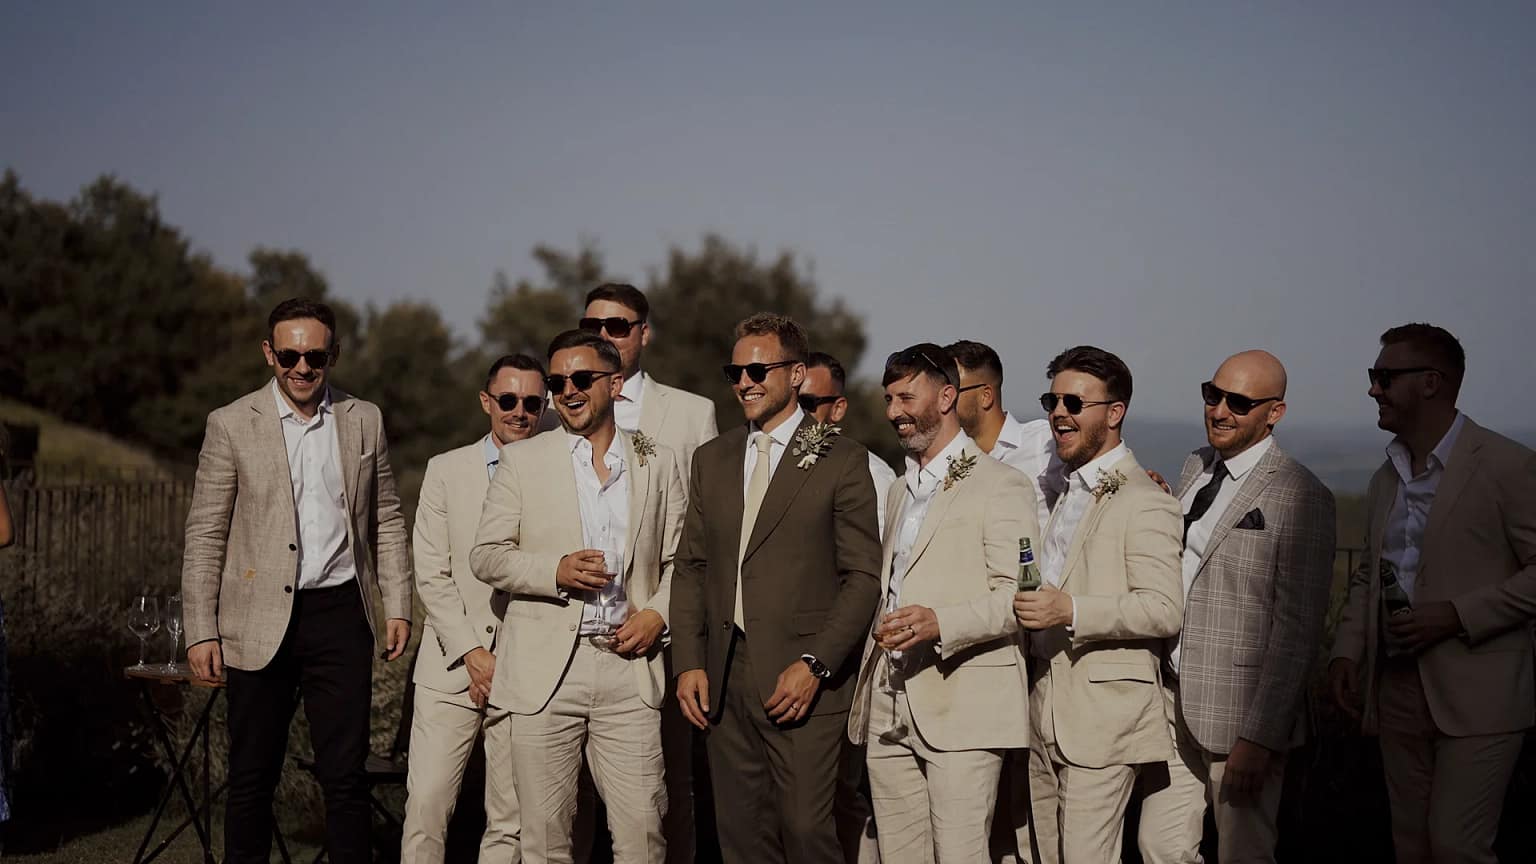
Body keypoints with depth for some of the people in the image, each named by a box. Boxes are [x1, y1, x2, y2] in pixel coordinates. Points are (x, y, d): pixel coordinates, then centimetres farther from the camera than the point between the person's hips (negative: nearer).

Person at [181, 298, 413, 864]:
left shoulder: (364, 420, 8)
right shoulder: (231, 425, 0)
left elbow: (387, 521, 13)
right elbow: (204, 536, 0)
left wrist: (397, 606, 6)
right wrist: (201, 631, -5)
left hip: (341, 615, 2)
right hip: (261, 622, -1)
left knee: (346, 775, 4)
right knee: (252, 778, 6)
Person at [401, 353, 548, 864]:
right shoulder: (446, 471, 7)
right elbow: (431, 575, 2)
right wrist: (472, 654, -7)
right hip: (451, 669, 1)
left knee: (511, 821, 3)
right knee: (425, 806, -5)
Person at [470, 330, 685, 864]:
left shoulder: (658, 463, 11)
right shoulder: (522, 460, 7)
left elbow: (679, 559, 14)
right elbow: (485, 556, 4)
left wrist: (658, 614, -4)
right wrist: (555, 571, -12)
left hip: (629, 666, 1)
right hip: (545, 670, 0)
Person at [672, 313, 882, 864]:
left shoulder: (841, 460, -1)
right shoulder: (711, 460, 15)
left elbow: (863, 575, -5)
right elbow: (691, 568, 15)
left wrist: (815, 665, -13)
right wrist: (689, 663, 4)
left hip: (803, 678, -5)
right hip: (724, 679, 5)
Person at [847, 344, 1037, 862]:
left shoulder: (1000, 486, -3)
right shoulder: (902, 489, 23)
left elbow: (1016, 597, -12)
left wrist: (940, 623, -25)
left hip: (962, 707, -7)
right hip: (888, 709, 7)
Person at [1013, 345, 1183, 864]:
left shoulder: (1145, 501, -9)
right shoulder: (1066, 494, 20)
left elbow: (1164, 609, -19)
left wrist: (1070, 610, -26)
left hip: (1103, 718, -8)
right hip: (1043, 715, 8)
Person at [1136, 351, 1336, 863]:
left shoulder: (1301, 497, -13)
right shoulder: (1196, 467, 11)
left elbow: (1297, 628, -15)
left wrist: (1260, 737, -17)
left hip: (1239, 708, -7)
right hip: (1173, 699, 7)